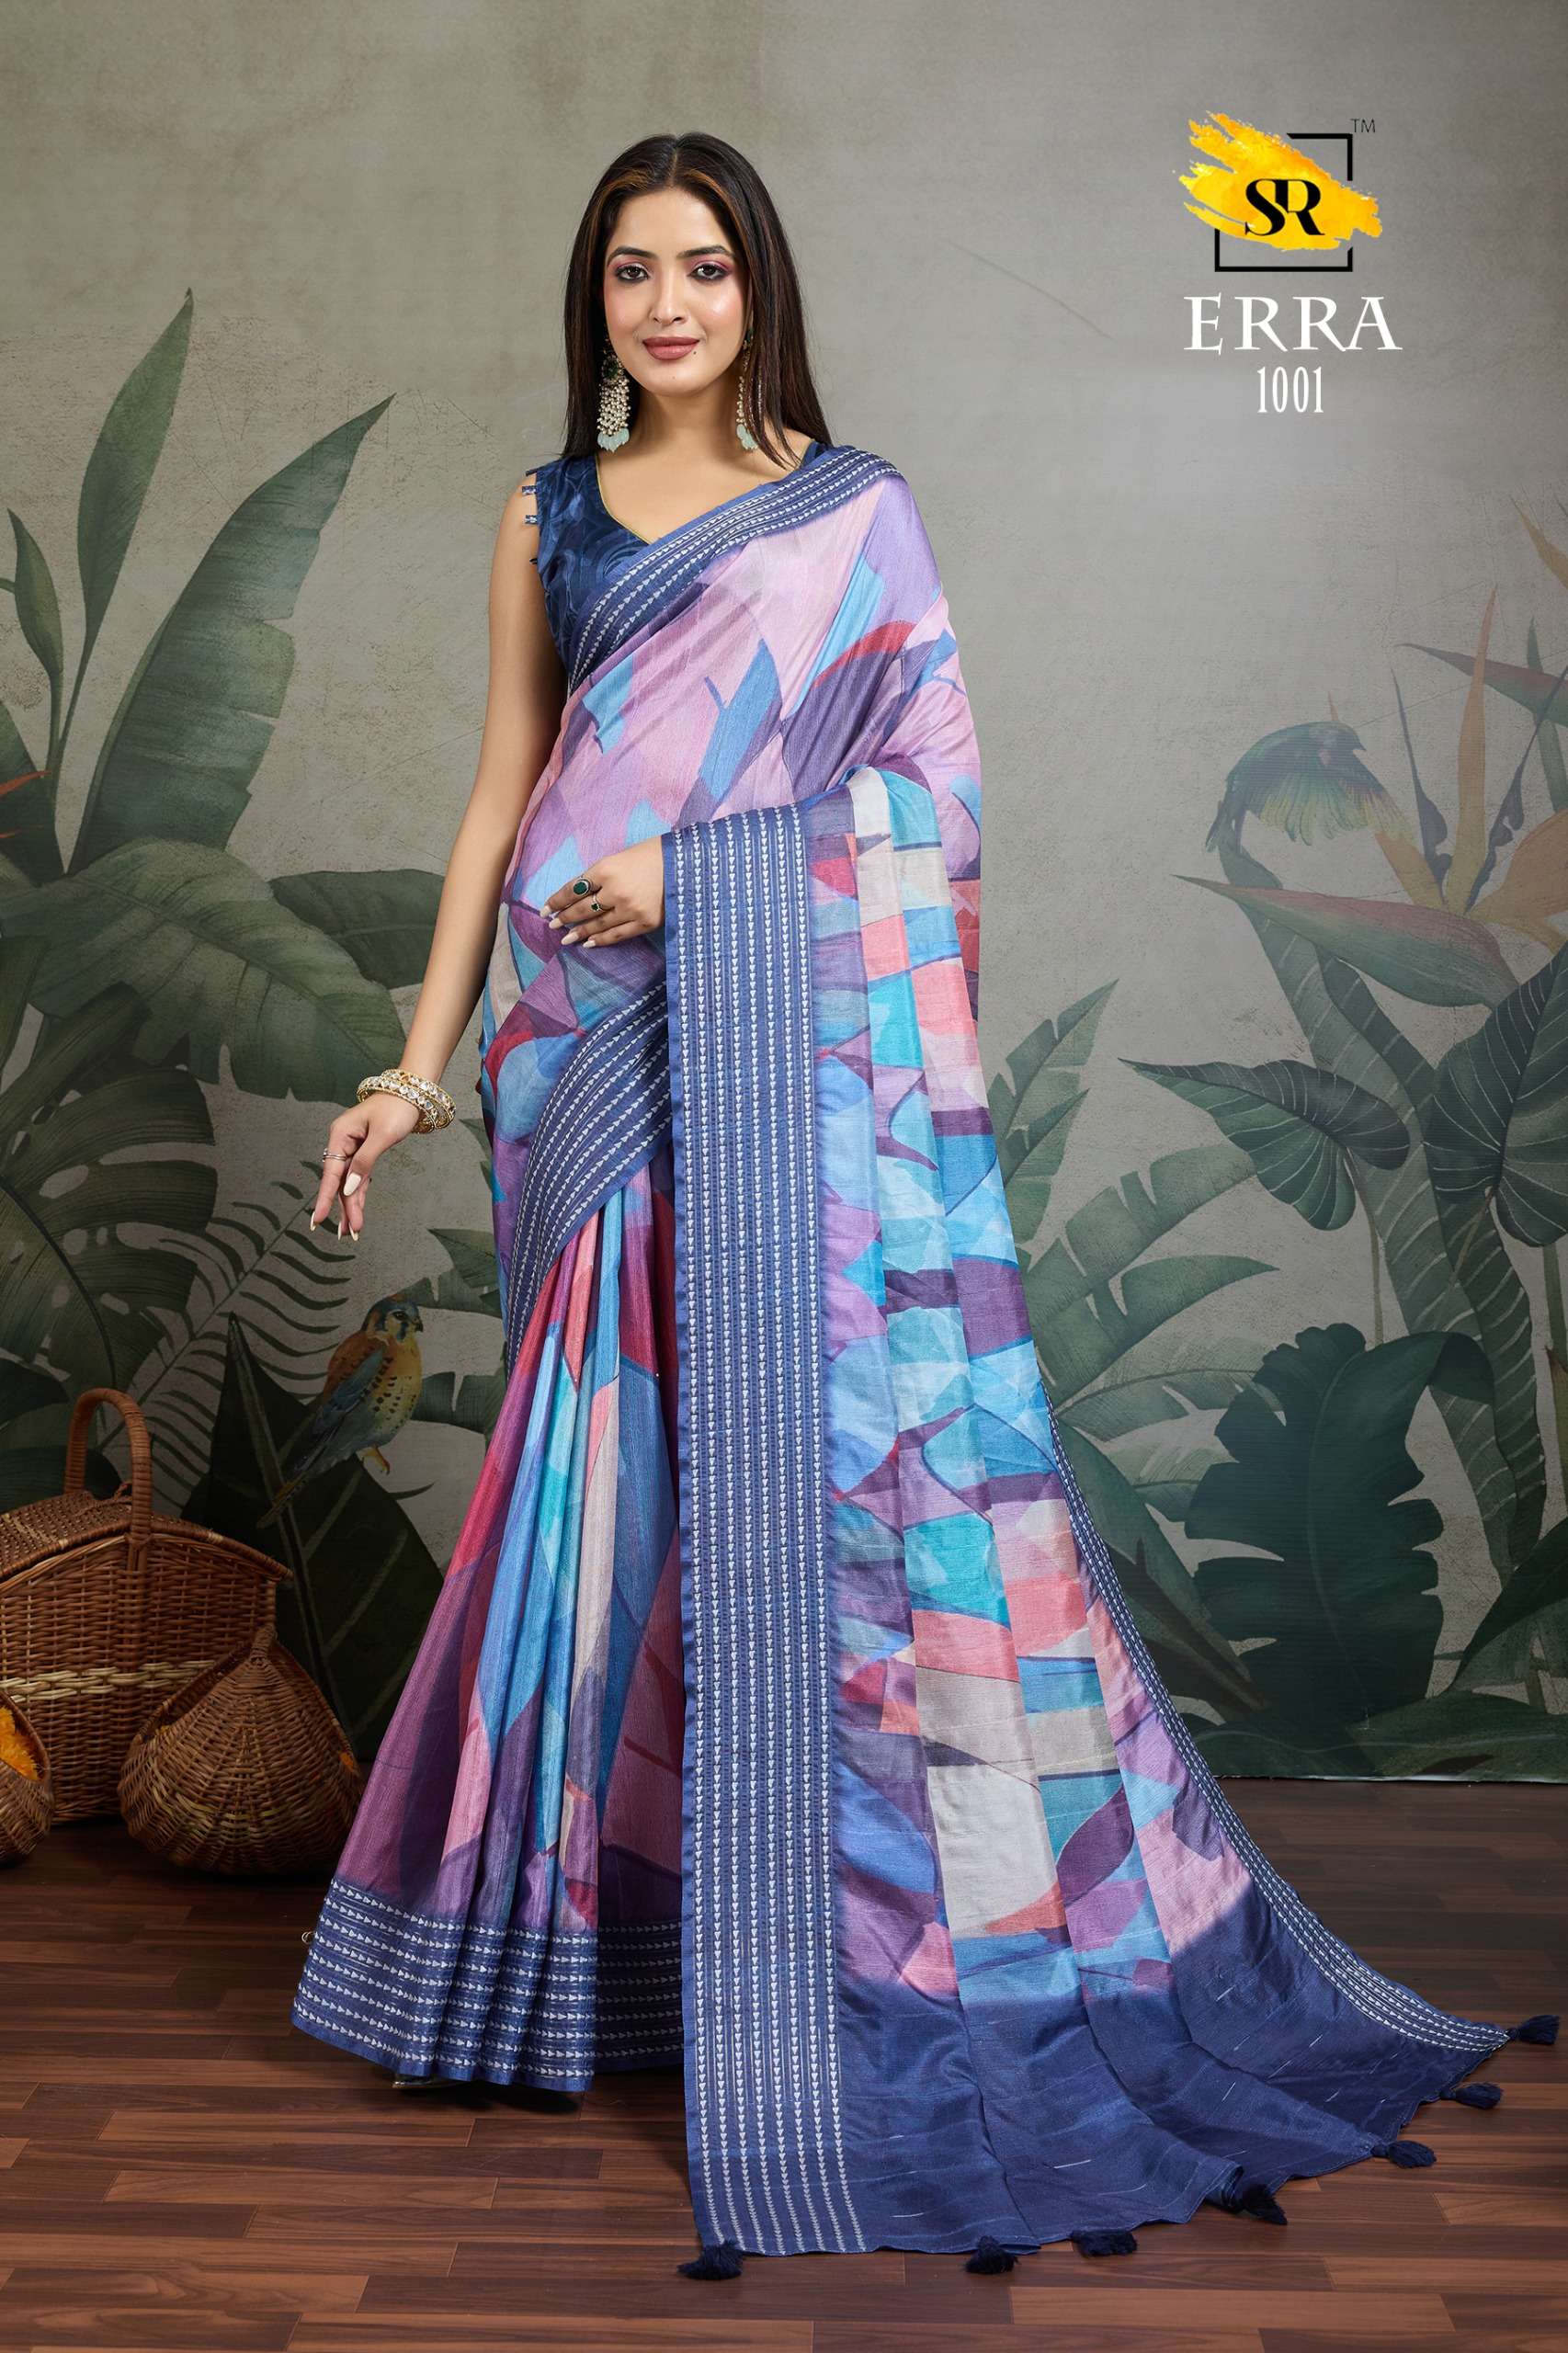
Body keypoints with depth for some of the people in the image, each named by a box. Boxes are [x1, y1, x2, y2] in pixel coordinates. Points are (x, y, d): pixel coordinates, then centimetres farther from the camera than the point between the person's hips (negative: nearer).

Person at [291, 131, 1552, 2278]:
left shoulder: (855, 512, 6)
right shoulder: (550, 517, 15)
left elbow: (938, 791, -1)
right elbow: (505, 795, 13)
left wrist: (694, 867, -12)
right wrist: (425, 1059, 7)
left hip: (803, 1041, -3)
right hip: (593, 1052, 3)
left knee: (835, 1440, -7)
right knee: (615, 1459, 4)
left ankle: (943, 1936, 6)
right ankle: (598, 1940, 19)